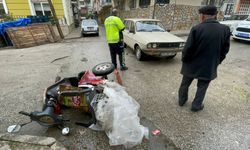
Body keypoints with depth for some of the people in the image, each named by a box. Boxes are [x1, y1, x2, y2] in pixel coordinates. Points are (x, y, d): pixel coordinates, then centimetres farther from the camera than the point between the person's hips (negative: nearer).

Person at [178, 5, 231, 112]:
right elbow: (225, 50, 1)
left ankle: (182, 100, 37)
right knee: (202, 87, 18)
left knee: (185, 84, 19)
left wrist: (184, 59, 1)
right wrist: (216, 62, 14)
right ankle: (196, 106, 29)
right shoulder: (225, 29, -6)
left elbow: (188, 48, -15)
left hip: (192, 64, -1)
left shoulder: (196, 29, -17)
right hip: (209, 66, 2)